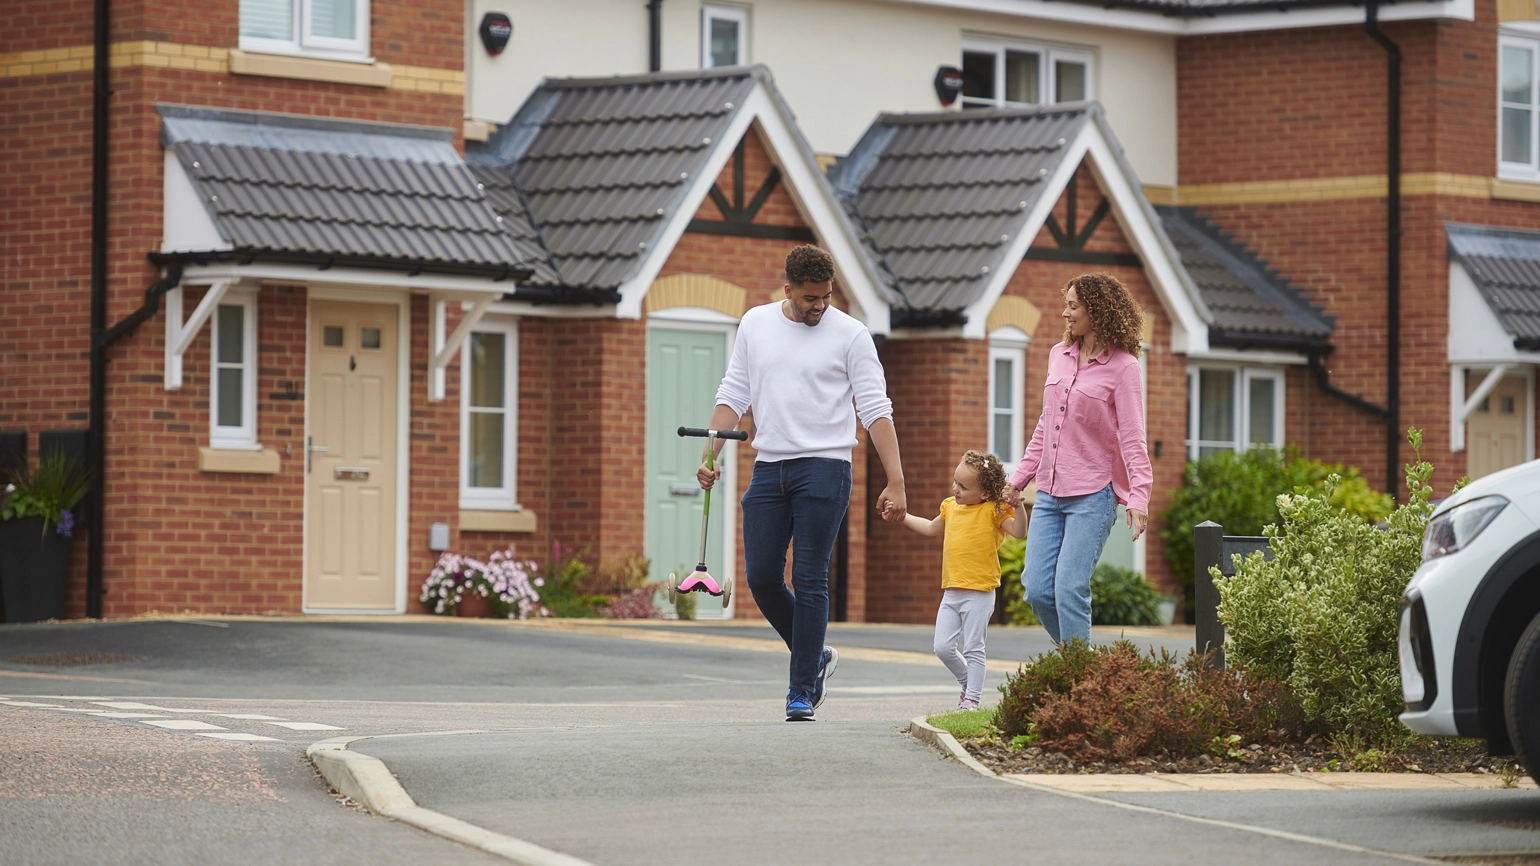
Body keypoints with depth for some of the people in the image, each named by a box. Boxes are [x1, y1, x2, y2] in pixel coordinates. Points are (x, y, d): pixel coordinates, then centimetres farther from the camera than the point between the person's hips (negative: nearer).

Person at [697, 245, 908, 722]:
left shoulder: (849, 333, -3)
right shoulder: (755, 324, 9)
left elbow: (876, 410, -5)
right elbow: (734, 394, 14)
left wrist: (895, 482, -11)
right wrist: (710, 454, 2)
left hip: (824, 468, -4)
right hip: (769, 468, 4)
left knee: (809, 582, -7)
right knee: (761, 577, 1)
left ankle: (803, 691, -1)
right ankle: (814, 656, 23)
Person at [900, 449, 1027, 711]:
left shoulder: (993, 511, -8)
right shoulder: (950, 506, 12)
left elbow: (1019, 531, -21)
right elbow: (932, 529, 32)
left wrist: (1018, 503, -35)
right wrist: (901, 516, 32)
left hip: (979, 593, -7)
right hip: (951, 592, 7)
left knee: (972, 648, -3)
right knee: (943, 647, 4)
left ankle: (972, 699, 5)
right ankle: (968, 683, 25)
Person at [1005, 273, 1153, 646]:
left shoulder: (1122, 366, -6)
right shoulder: (1058, 356, 13)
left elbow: (1132, 439, -11)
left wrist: (1139, 498, -22)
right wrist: (1019, 479, 21)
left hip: (1093, 496, -6)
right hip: (1050, 493, 6)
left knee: (1069, 589, -15)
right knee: (1037, 590, 0)